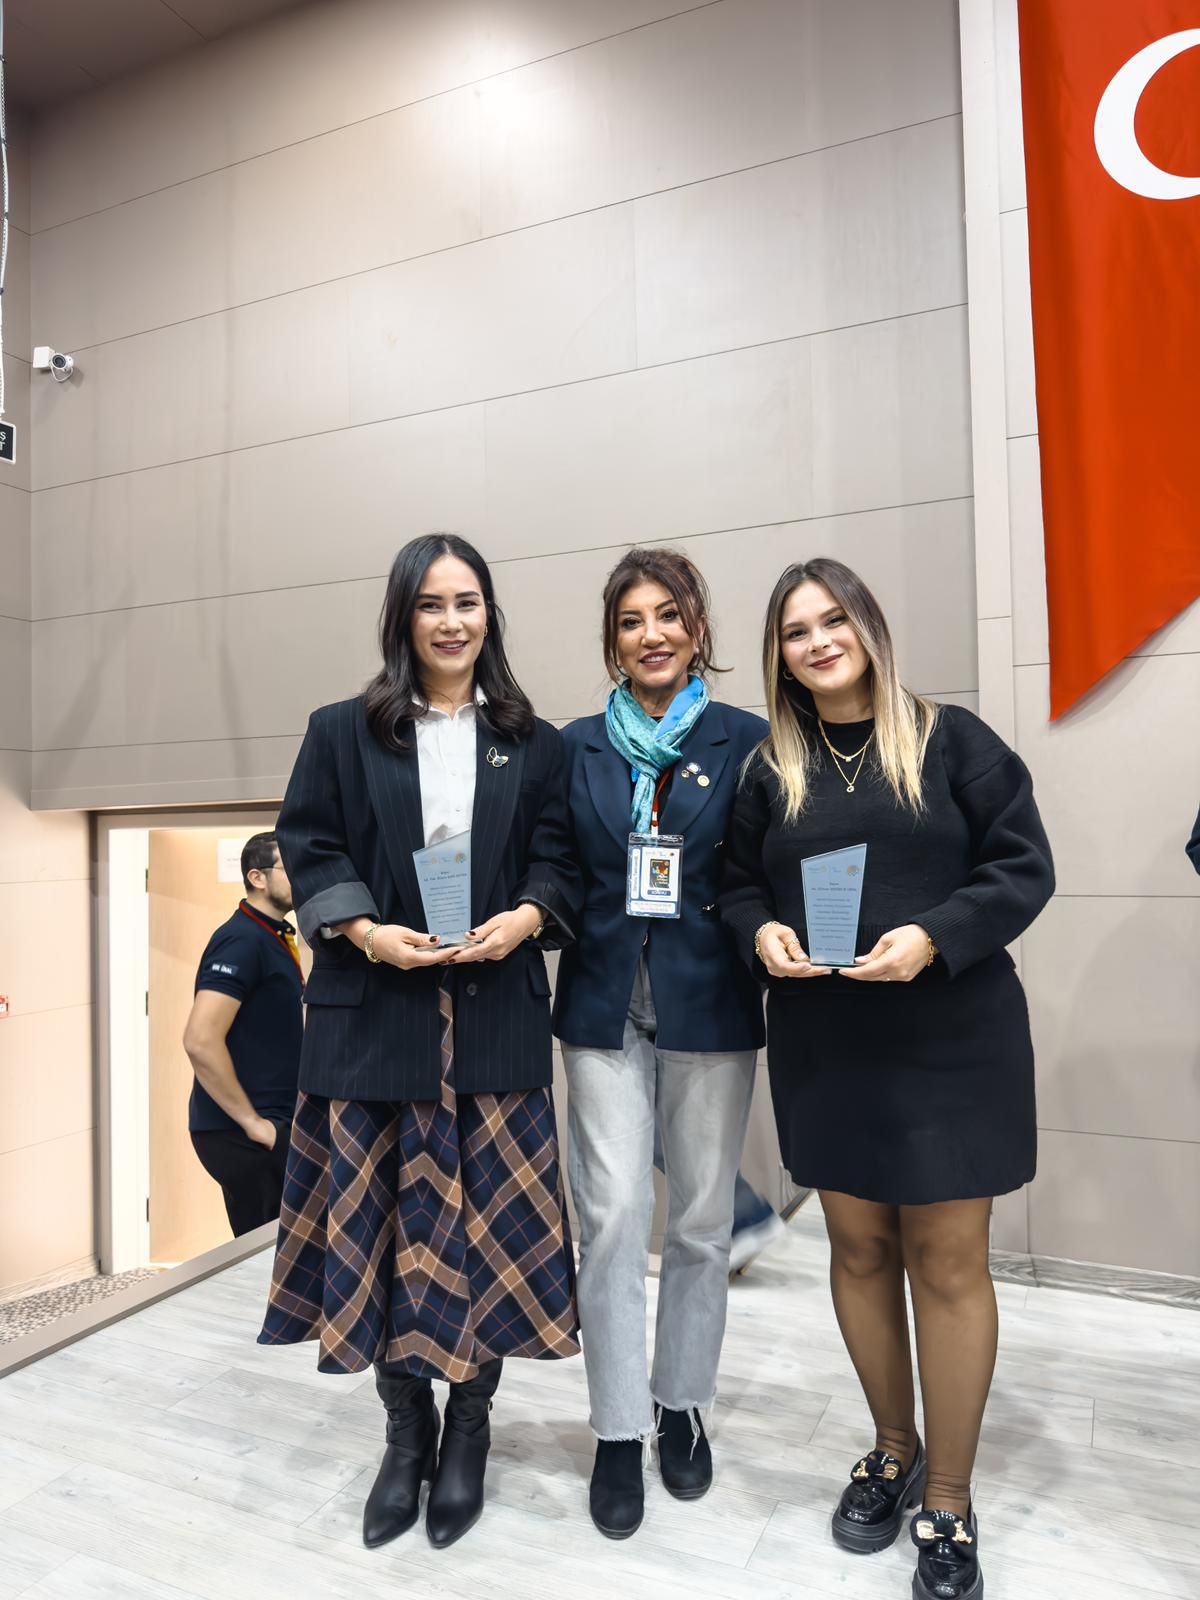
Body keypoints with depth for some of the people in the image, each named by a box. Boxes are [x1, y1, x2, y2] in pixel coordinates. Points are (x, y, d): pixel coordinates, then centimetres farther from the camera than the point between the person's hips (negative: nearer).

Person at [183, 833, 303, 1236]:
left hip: (272, 1121, 9)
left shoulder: (275, 938, 12)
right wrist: (249, 1121, -20)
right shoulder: (242, 940, -17)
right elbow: (200, 1040, -26)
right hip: (239, 1131, -9)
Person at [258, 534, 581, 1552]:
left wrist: (525, 917, -14)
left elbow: (560, 858, 5)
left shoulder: (535, 745, 9)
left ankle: (469, 1433, 28)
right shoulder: (342, 734, 7)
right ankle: (407, 1432, 30)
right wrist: (366, 931, -14)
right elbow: (309, 849, 2)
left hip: (497, 1016, 1)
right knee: (382, 1215, 8)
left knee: (492, 1220, 6)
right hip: (374, 1012, 0)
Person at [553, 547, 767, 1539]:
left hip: (709, 1005, 0)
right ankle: (618, 1432, 19)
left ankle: (682, 1405, 34)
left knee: (702, 1218, 12)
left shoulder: (746, 740, 0)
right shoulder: (579, 747, 6)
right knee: (612, 1217, 1)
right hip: (605, 1003, 1)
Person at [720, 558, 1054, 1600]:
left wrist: (934, 936, -20)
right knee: (860, 1248, 14)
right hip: (823, 1047, 3)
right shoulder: (770, 770, 7)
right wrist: (761, 934, -10)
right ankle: (893, 1452, 37)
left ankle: (949, 1502, 26)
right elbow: (738, 885, 11)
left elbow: (1023, 867, -6)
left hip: (949, 1043, -3)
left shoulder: (952, 741, -3)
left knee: (947, 1262, 6)